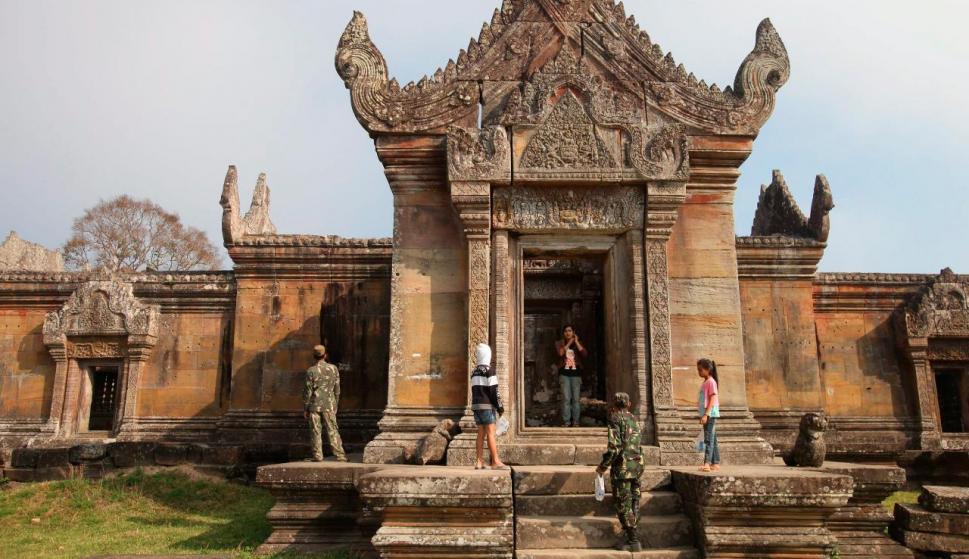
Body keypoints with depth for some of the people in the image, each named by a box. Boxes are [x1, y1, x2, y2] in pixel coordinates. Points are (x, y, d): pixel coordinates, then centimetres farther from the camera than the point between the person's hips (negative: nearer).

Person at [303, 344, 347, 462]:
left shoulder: (311, 371, -8)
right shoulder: (333, 368, 1)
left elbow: (308, 391, -6)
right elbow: (337, 389, 7)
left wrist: (305, 408, 2)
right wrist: (335, 405, 17)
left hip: (314, 405, -2)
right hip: (329, 405, 2)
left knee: (315, 431, 5)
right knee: (333, 430, 5)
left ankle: (317, 456, 6)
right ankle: (340, 455, 3)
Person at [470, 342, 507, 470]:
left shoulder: (474, 372, 13)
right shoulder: (489, 371, -9)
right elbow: (494, 391, -12)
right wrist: (499, 406, -6)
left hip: (476, 405, 7)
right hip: (487, 406, -7)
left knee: (481, 433, 9)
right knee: (490, 433, -5)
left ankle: (479, 462, 8)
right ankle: (495, 462, -3)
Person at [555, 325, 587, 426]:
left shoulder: (578, 343, 10)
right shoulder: (559, 343, 7)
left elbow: (584, 353, -8)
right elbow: (560, 353, -14)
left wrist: (576, 342, -7)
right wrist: (569, 342, -10)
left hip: (576, 373, 1)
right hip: (564, 374, -1)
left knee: (576, 399, 0)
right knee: (566, 399, -6)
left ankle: (575, 422, 6)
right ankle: (566, 422, -1)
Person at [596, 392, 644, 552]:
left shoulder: (616, 420, -10)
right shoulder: (633, 419, 12)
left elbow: (614, 446, -18)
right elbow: (639, 441, 16)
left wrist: (603, 466, -10)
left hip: (622, 467, -7)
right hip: (637, 466, 8)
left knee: (623, 504, 0)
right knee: (633, 501, 13)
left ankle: (633, 541, 2)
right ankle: (632, 536, 19)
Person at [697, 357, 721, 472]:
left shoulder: (711, 382, -11)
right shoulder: (705, 382, 17)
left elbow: (712, 399, -17)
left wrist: (706, 414, -23)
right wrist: (703, 415, 21)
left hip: (710, 414, -10)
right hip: (707, 415, 10)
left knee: (708, 439, -14)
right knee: (712, 439, 11)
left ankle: (707, 463, -19)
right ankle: (716, 463, 16)